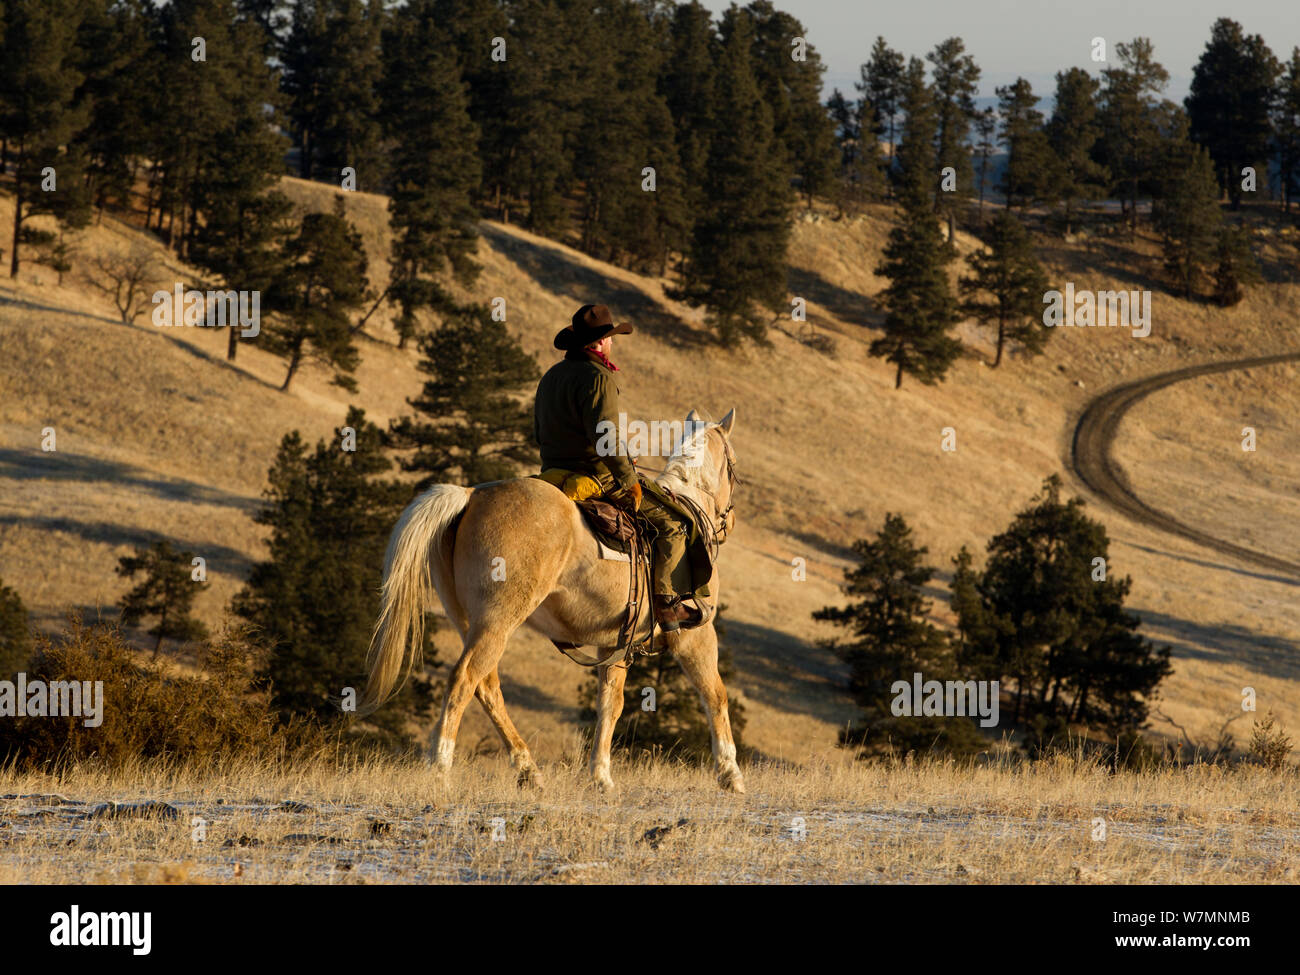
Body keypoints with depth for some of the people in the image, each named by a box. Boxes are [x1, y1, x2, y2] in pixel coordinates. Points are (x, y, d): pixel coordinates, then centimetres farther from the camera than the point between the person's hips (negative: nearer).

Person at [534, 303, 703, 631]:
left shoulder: (551, 376, 14)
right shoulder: (596, 377, -16)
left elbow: (540, 432, 23)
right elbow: (606, 435, -26)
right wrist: (630, 480, -16)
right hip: (598, 477, -10)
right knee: (671, 520, -5)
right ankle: (665, 604, -9)